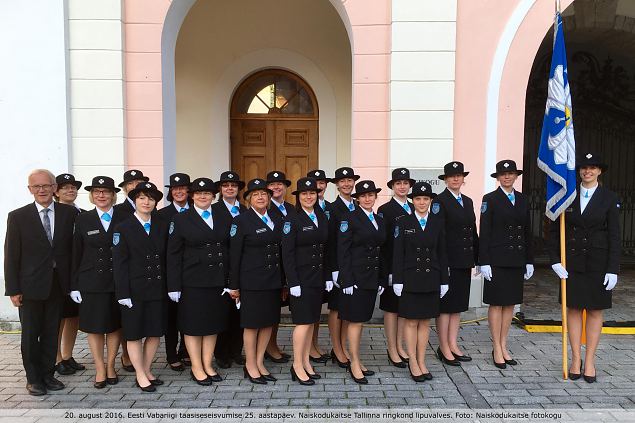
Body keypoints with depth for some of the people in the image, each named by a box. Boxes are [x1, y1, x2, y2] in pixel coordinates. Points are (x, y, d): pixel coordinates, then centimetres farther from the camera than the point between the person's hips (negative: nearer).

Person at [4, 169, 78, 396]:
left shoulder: (69, 213, 0)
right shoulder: (17, 216, -3)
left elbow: (75, 247, 4)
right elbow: (11, 255, -3)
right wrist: (13, 289, -6)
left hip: (58, 284, 2)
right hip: (30, 285, -2)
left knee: (51, 332, 12)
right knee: (30, 334, 9)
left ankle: (48, 374, 26)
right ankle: (33, 379, 23)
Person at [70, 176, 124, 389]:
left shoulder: (124, 219, 0)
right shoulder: (83, 220, 3)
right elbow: (76, 254, 3)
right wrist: (74, 285, 0)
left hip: (118, 282, 0)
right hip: (91, 282, 0)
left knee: (115, 325, 9)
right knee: (94, 327, 7)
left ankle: (110, 366, 25)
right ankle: (100, 369, 21)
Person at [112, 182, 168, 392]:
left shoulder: (162, 226, 7)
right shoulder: (123, 228, -3)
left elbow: (167, 258, 7)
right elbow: (119, 263, -6)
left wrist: (170, 286, 2)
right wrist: (123, 293, -11)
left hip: (158, 289, 4)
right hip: (134, 290, -3)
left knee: (155, 332, 9)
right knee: (134, 334, 6)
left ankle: (147, 370, 26)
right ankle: (140, 375, 19)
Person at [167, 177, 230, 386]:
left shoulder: (223, 220, 9)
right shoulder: (181, 220, -1)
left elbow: (229, 251, 8)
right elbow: (173, 255, -4)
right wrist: (174, 286, -9)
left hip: (218, 281, 4)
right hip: (193, 282, -3)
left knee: (213, 323, 11)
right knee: (193, 325, 5)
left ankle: (208, 365, 23)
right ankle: (197, 368, 18)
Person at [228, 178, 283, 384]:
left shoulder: (276, 220, 10)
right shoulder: (241, 220, -6)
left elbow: (280, 251, 13)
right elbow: (234, 255, -7)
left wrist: (282, 281, 11)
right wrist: (233, 286, -7)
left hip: (273, 281, 6)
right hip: (252, 281, -5)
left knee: (269, 322, 11)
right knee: (252, 324, 5)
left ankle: (260, 363, 25)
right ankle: (250, 366, 20)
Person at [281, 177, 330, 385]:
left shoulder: (323, 218, 9)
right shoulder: (292, 220, -9)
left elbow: (326, 249, 12)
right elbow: (287, 253, -12)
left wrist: (328, 277, 9)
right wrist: (293, 282, -16)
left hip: (318, 277, 6)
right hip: (301, 277, -6)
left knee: (311, 320, 11)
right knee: (303, 321, -3)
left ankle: (306, 362, 23)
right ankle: (297, 366, 9)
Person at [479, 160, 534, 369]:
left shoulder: (522, 200, 11)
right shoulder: (490, 199, -4)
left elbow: (527, 232, 14)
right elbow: (484, 233, -7)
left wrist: (529, 261, 11)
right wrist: (484, 262, -12)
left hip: (516, 260, 5)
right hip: (497, 259, -5)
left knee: (510, 304, 10)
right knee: (496, 303, 1)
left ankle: (504, 346, 21)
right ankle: (497, 349, 11)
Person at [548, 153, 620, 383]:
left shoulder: (609, 199, -1)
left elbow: (614, 236, -3)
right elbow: (554, 232, 6)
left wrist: (613, 270, -9)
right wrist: (555, 260, -4)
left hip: (598, 262, -1)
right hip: (572, 261, 2)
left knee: (595, 310, 6)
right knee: (573, 308, 6)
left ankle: (589, 361, 16)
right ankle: (576, 359, 16)